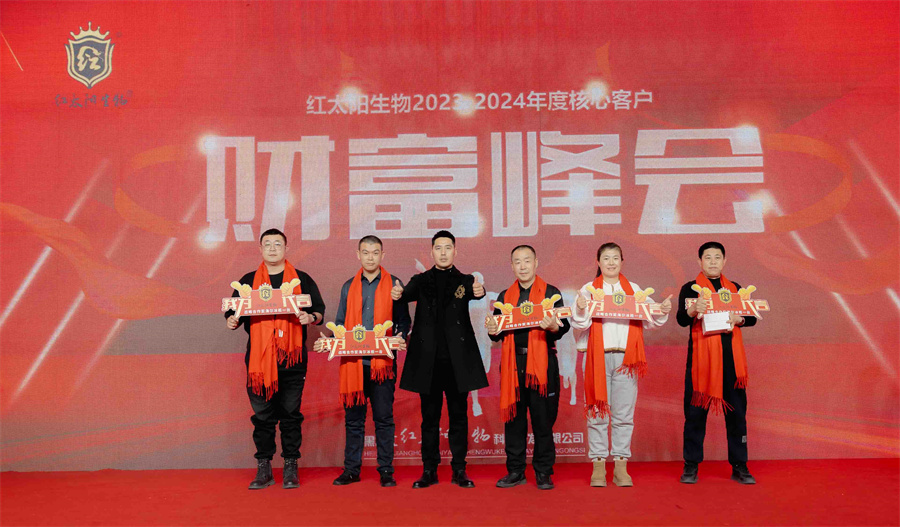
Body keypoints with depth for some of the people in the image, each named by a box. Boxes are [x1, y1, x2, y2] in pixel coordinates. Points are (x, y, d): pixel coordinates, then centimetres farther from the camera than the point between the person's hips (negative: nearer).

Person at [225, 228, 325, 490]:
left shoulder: (302, 280, 9)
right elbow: (233, 312, 13)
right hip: (259, 357, 1)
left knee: (291, 414, 3)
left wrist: (310, 317, -13)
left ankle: (291, 468, 12)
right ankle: (263, 469, 13)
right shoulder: (248, 281, 13)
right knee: (262, 414, 4)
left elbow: (319, 309, 8)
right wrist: (232, 321, -9)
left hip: (292, 357, -1)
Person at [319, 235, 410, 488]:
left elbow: (403, 321, 5)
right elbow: (341, 323, 17)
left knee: (384, 417, 2)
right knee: (353, 417, 7)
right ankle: (351, 469, 16)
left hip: (382, 361, -2)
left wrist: (400, 338, -14)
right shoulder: (349, 287, 15)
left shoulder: (394, 285, 6)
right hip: (353, 361, 3)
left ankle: (386, 470, 10)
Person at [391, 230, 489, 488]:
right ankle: (429, 470, 15)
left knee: (459, 415, 6)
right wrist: (399, 294, -34)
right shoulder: (421, 280, 10)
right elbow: (410, 293, -10)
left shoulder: (465, 281, 8)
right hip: (428, 359, 0)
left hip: (457, 359, 0)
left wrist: (479, 291, -38)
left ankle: (459, 470, 15)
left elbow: (474, 292, -14)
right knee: (429, 416, 7)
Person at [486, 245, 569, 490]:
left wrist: (553, 327, -24)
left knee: (543, 419, 1)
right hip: (513, 364, 3)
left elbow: (563, 326, -2)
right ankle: (515, 471, 16)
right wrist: (493, 330, -7)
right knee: (513, 418, 5)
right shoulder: (505, 296, 16)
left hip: (542, 364, -3)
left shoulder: (551, 293, 6)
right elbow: (498, 334, 16)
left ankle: (543, 472, 12)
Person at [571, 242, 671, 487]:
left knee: (624, 413, 3)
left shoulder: (634, 289, 13)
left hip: (626, 357, 2)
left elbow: (649, 320, 5)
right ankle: (598, 466, 8)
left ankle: (621, 466, 11)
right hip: (599, 357, -1)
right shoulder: (589, 289, 7)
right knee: (598, 411, 1)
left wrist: (662, 312, -13)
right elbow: (580, 324, -3)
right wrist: (581, 310, -23)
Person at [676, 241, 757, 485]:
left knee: (736, 412, 4)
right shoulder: (690, 288, 5)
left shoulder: (735, 288, 16)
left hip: (731, 357, 3)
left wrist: (739, 318, -15)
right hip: (700, 357, -3)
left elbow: (752, 318, 7)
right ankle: (691, 466, 8)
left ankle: (739, 466, 14)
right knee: (695, 411, 0)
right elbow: (681, 319, -9)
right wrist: (693, 310, -30)